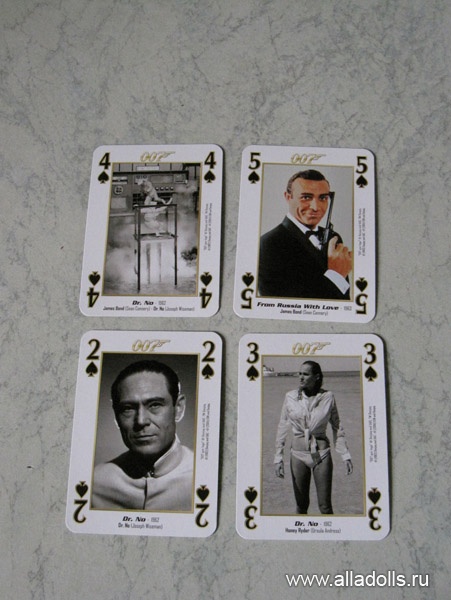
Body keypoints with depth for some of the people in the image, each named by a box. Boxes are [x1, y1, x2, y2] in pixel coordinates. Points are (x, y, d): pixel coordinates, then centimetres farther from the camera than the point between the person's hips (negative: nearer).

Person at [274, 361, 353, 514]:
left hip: (321, 453, -1)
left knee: (325, 506, 2)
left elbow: (336, 427, 4)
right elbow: (283, 427, 0)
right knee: (301, 504, 9)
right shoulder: (290, 397, -4)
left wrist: (346, 455, 2)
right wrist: (278, 457, -3)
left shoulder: (327, 397, -5)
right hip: (298, 452, 1)